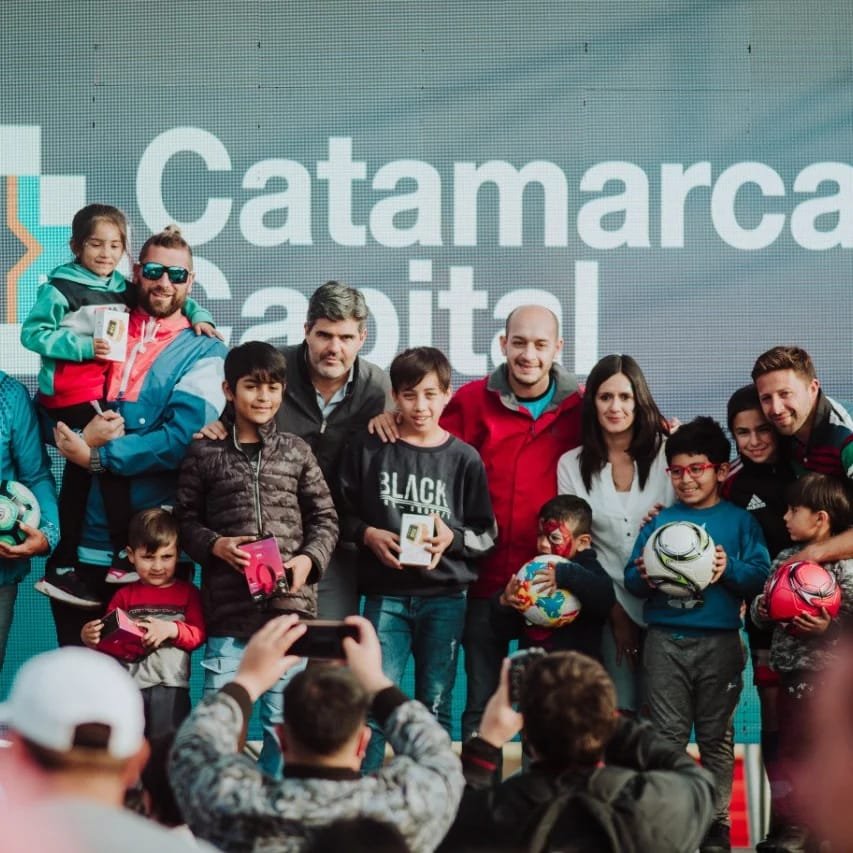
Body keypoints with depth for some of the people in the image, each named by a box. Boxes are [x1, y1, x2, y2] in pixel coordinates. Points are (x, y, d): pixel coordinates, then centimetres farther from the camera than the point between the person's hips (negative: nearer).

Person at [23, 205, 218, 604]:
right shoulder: (60, 289, -8)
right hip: (71, 395, -7)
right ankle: (126, 555, -13)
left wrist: (198, 316, 0)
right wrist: (83, 347, -18)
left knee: (80, 476, 11)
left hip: (103, 395, 7)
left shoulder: (124, 290, 10)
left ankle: (61, 569, 18)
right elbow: (32, 332, -11)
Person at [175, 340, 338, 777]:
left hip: (289, 606, 1)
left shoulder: (296, 451, 9)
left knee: (284, 720, 6)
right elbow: (185, 518, 7)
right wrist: (216, 545, -11)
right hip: (228, 607, -1)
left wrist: (309, 558, -7)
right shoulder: (205, 453, 5)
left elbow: (324, 517, 10)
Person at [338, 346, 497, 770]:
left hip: (444, 596, 1)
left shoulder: (463, 458, 2)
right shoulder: (369, 448, 1)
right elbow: (343, 513, 7)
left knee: (435, 706, 7)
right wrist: (368, 534, -12)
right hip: (386, 594, -1)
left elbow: (487, 532, 6)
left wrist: (452, 538, -13)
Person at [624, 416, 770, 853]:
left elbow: (760, 574, -4)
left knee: (716, 736, 5)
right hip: (665, 639, 2)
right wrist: (643, 577, -13)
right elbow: (630, 575, 9)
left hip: (718, 641, -2)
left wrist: (730, 568, -22)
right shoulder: (660, 521, 13)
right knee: (667, 734, 3)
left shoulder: (739, 521, 5)